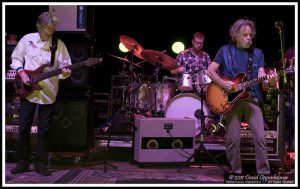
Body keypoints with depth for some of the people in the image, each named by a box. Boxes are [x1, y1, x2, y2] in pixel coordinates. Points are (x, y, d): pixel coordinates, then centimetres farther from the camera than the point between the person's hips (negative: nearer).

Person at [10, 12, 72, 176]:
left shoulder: (59, 44, -2)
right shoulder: (27, 39, 0)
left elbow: (65, 66, -1)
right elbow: (16, 58, 10)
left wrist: (65, 73, -23)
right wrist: (21, 72, -7)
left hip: (48, 93, 0)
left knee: (43, 130, 5)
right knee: (23, 127, 5)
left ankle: (40, 163, 16)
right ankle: (22, 162, 19)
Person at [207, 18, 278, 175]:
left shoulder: (257, 53, 12)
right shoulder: (225, 50, 6)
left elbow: (261, 74, 1)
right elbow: (210, 70, 3)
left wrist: (269, 80, -21)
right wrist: (222, 83, -12)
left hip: (252, 98, 2)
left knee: (260, 137, -5)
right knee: (233, 139, -1)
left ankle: (264, 172, 4)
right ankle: (236, 171, 13)